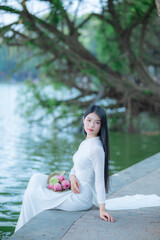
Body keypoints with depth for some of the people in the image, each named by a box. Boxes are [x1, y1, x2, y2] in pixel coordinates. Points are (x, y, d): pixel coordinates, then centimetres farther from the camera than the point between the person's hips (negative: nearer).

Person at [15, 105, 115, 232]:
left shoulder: (96, 148, -22)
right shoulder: (85, 143, 8)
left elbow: (100, 180, -23)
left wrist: (102, 209, -25)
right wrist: (72, 177, -10)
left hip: (81, 199, -9)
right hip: (76, 190, 9)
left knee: (32, 195, 1)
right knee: (37, 178, 13)